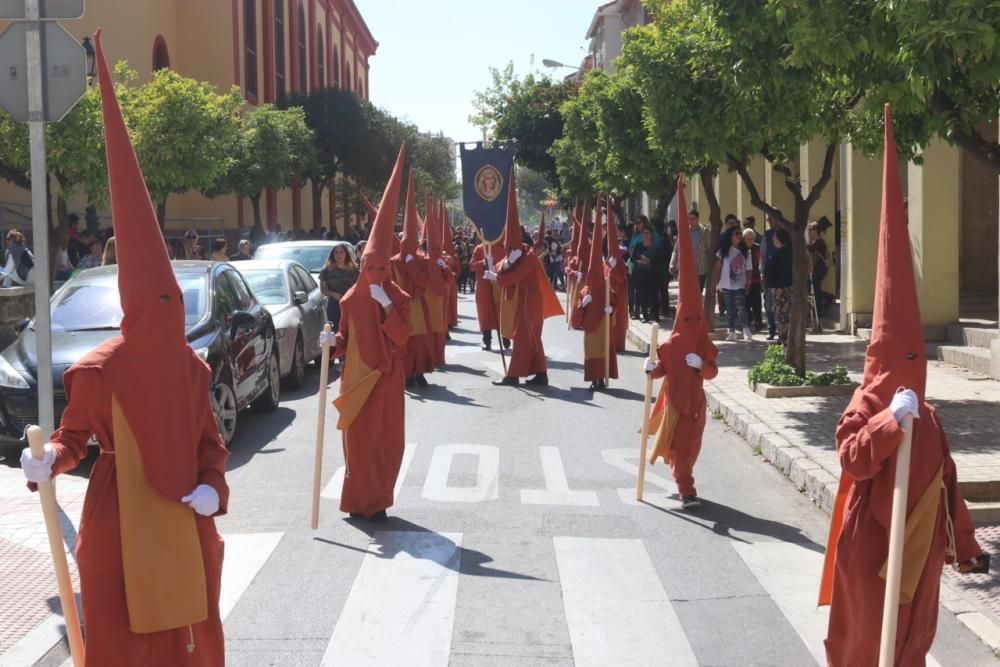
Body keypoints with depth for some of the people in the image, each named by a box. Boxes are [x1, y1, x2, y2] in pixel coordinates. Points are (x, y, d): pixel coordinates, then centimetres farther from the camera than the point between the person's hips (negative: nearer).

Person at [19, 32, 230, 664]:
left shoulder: (192, 367, 1)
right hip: (118, 525, -4)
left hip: (185, 525, 4)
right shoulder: (96, 370, -9)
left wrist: (212, 488, -8)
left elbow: (210, 441, 8)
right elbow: (74, 436, 1)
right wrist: (48, 463, -19)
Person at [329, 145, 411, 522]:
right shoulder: (351, 300, 0)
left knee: (389, 441, 5)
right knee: (361, 440, 0)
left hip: (388, 377, 1)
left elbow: (401, 338, -12)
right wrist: (334, 343, -15)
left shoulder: (399, 299, 0)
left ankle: (376, 500, 20)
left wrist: (386, 306, -20)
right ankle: (362, 503, 11)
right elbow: (345, 337, 7)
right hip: (358, 378, -1)